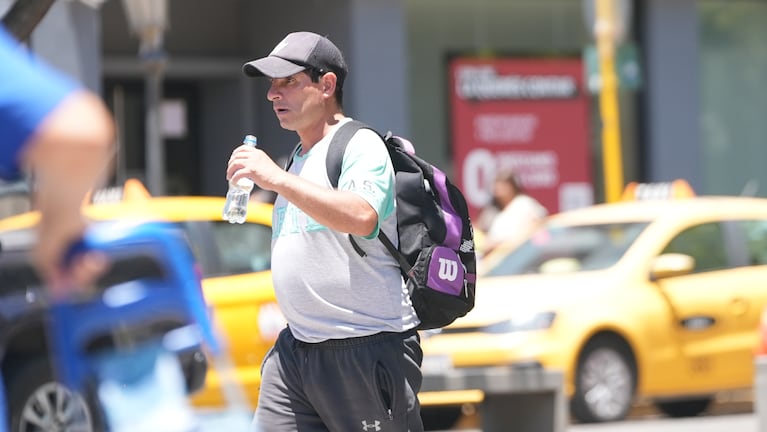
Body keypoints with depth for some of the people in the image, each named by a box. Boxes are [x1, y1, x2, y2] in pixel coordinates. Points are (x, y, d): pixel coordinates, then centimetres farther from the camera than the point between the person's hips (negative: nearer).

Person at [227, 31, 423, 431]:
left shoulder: (361, 146, -9)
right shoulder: (299, 158, 19)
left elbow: (361, 217, -30)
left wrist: (276, 179, -30)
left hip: (368, 350, -8)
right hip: (296, 349, 8)